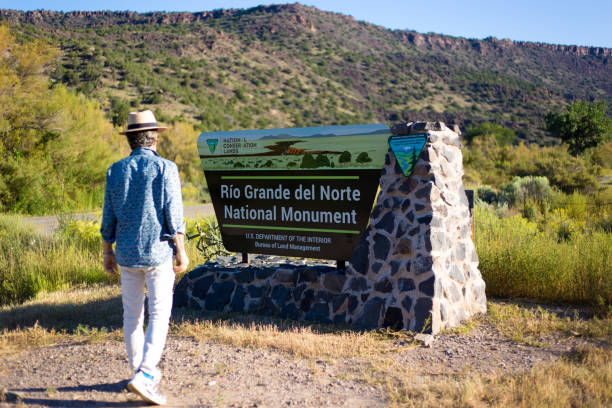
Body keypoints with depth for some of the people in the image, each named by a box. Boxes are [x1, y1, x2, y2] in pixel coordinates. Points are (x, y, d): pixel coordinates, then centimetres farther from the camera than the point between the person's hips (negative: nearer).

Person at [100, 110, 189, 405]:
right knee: (159, 314, -1)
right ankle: (144, 375, -12)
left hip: (127, 254, 4)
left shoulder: (115, 171, 3)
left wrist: (108, 252, 15)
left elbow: (108, 218, 6)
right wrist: (181, 251, -4)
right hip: (158, 252, -4)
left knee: (132, 315, 14)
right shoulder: (165, 168, -8)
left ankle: (140, 371, 25)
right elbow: (173, 216, -10)